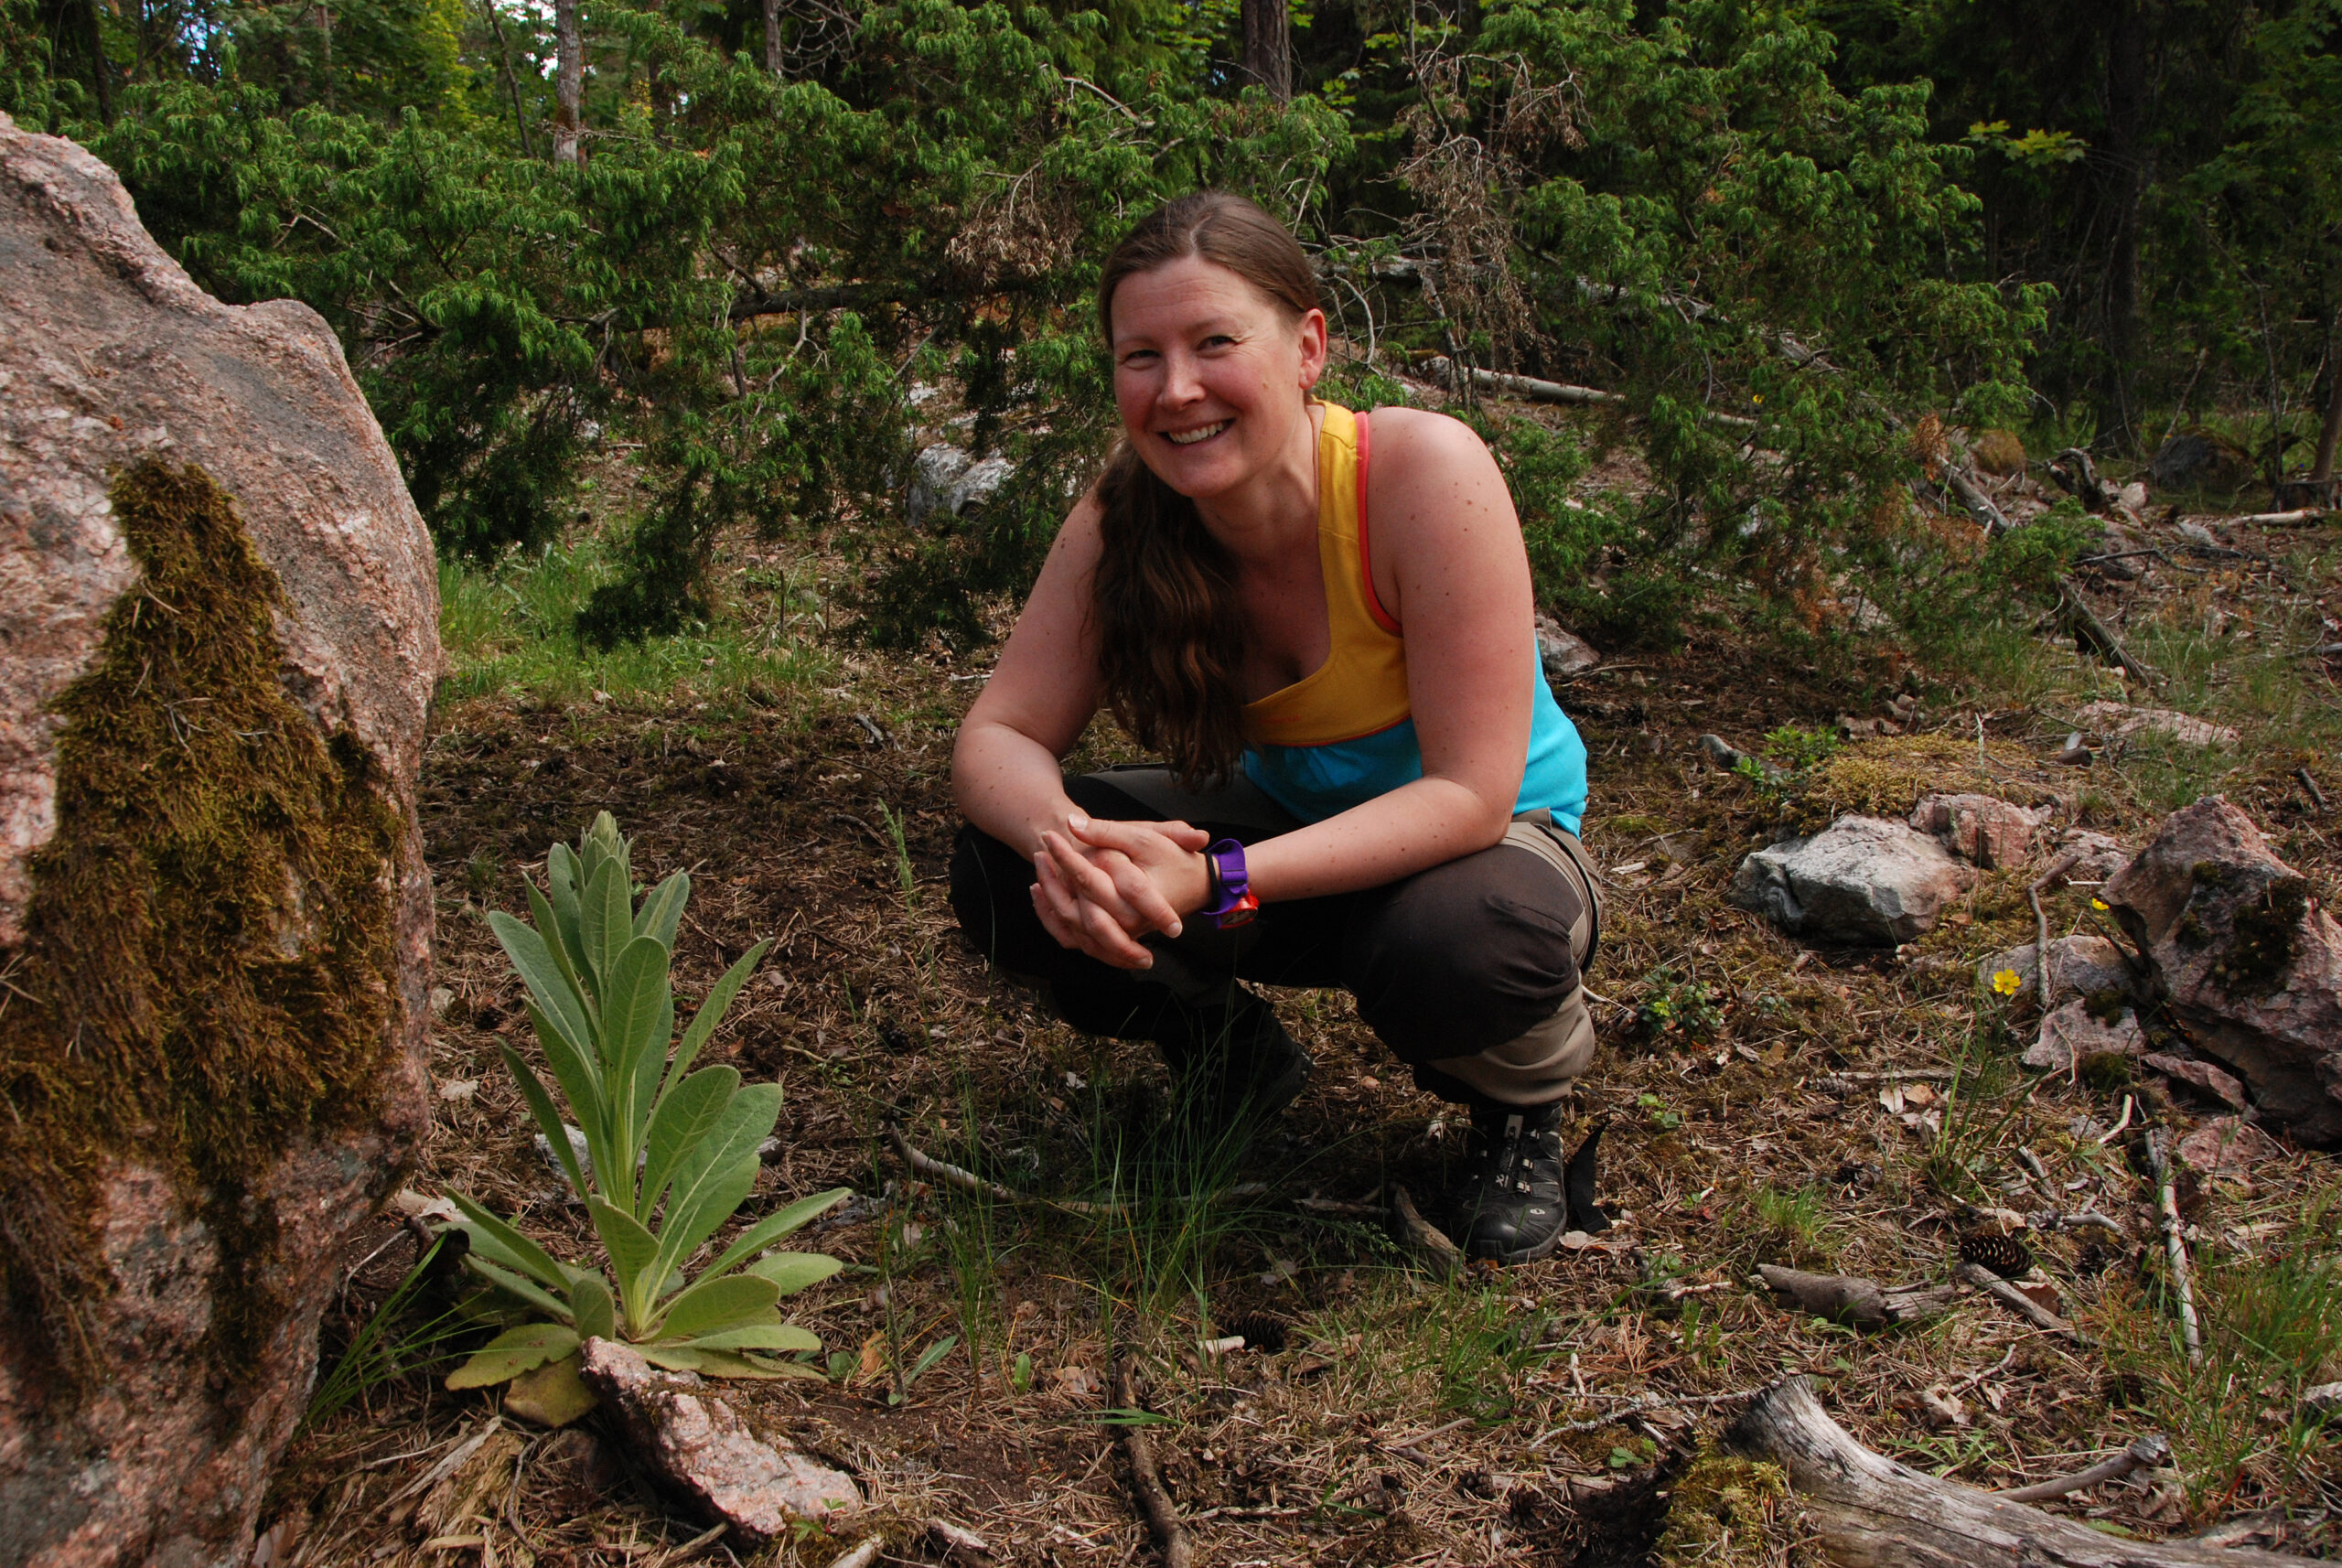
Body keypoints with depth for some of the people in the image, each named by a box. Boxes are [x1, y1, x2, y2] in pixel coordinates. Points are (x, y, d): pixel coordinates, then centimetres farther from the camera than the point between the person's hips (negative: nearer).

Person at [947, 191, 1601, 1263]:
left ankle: (1520, 1106, 0)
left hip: (1484, 843, -4)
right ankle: (1228, 1058, 11)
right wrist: (1060, 837, -39)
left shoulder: (1427, 474, -29)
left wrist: (1220, 880, -41)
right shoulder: (1123, 521, -16)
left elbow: (1469, 794, -30)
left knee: (1462, 944, -39)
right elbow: (997, 738, -15)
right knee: (1002, 873, -19)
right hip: (1286, 825, 4)